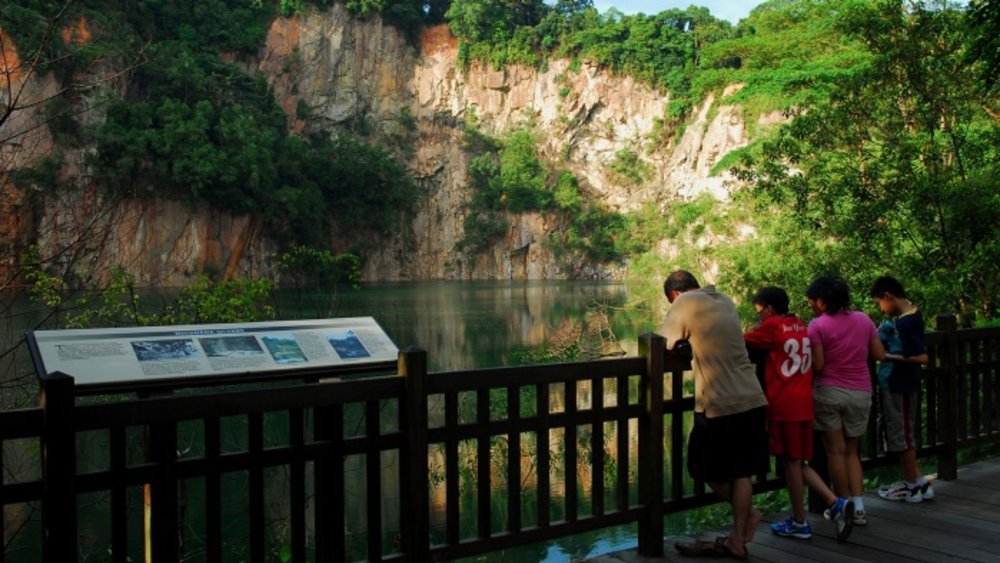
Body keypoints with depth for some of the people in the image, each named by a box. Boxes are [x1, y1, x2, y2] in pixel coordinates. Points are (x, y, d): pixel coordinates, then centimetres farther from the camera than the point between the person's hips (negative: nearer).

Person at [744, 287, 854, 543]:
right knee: (797, 463, 15)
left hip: (783, 406, -7)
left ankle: (799, 523, 10)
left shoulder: (772, 326, -7)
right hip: (804, 404, 7)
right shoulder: (801, 326, 14)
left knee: (791, 462, 2)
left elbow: (743, 340, -2)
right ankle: (836, 503, 2)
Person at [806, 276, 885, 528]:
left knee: (835, 451, 5)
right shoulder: (863, 319, 3)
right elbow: (880, 355, 6)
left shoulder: (817, 325, -10)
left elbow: (817, 366, -12)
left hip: (829, 392, -4)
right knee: (851, 451, 15)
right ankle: (858, 507, 6)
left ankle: (843, 505, 5)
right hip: (860, 393, 4)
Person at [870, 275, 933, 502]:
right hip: (898, 383, 9)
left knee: (901, 435, 4)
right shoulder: (910, 312, 6)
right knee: (903, 434, 17)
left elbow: (922, 357, -25)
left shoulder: (905, 323, -23)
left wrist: (890, 356, -18)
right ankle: (916, 480, 26)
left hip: (899, 387, -9)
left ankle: (913, 486, 17)